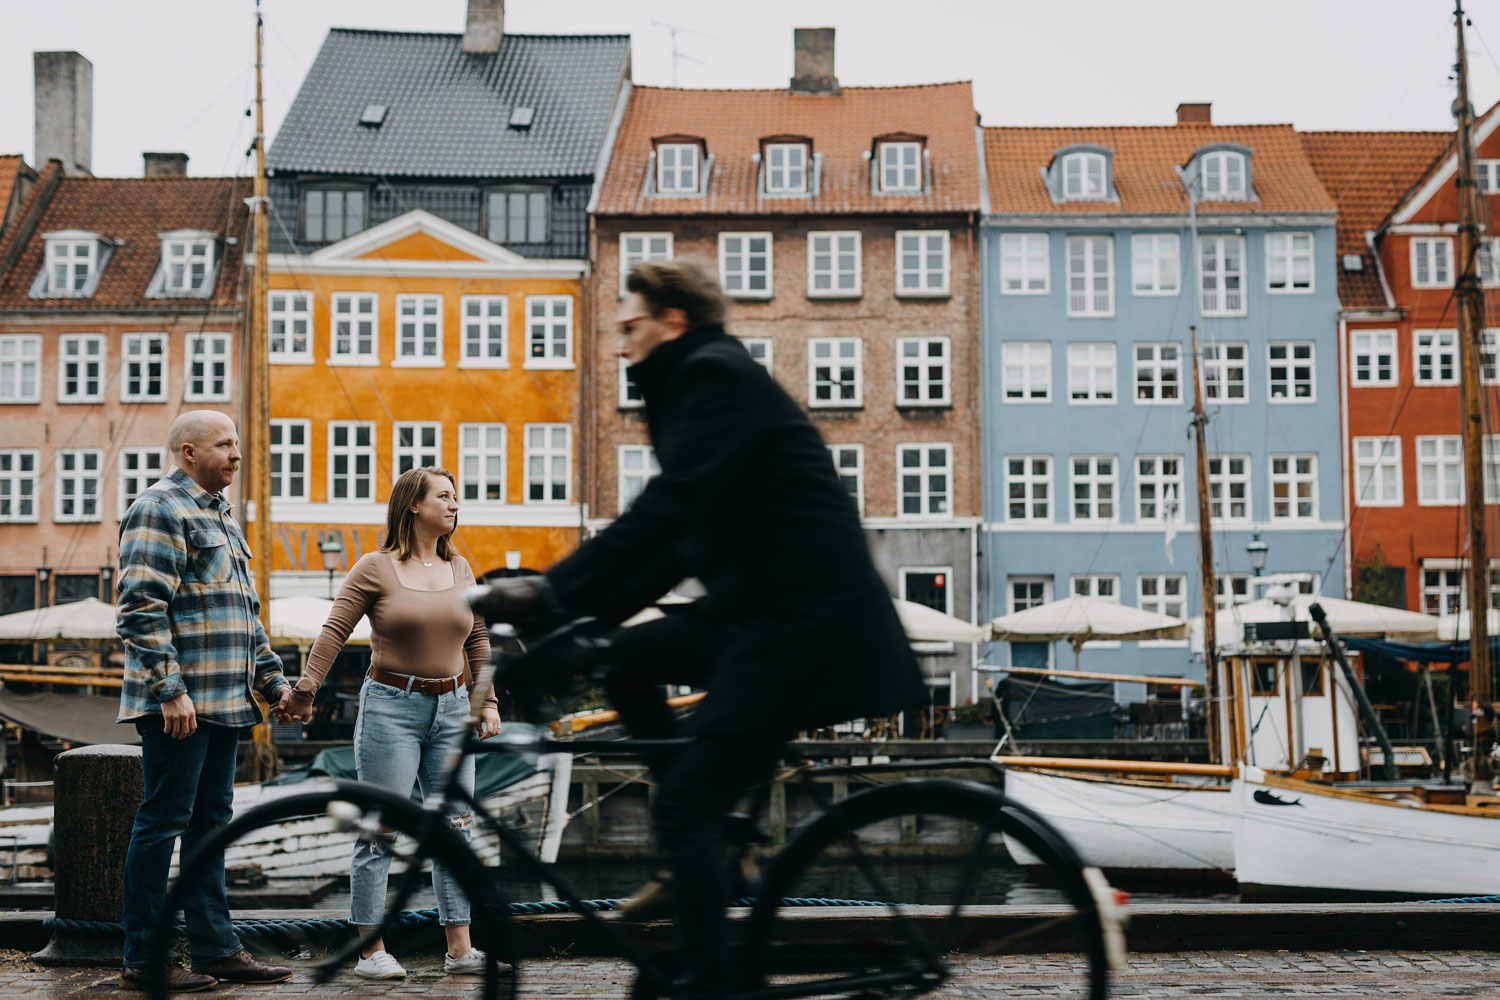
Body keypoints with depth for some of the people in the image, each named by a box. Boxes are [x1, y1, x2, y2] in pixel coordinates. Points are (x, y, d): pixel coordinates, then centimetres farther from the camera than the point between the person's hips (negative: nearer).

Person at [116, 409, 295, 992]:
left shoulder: (219, 517, 21)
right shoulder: (159, 510, -10)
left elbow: (246, 614, 26)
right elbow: (141, 610, -19)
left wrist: (273, 680, 20)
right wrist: (170, 690, -23)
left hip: (223, 701, 10)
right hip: (177, 703, -10)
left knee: (210, 821, 12)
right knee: (163, 820, -4)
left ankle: (215, 949, 18)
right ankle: (142, 960, 3)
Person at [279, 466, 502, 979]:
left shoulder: (459, 568, 10)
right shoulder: (375, 568, -4)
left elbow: (477, 639, 16)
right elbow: (334, 631, -7)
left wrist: (488, 701, 12)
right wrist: (305, 689, -14)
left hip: (451, 708, 5)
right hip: (391, 706, -5)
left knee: (455, 829, 4)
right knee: (382, 831, -3)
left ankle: (460, 948, 9)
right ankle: (371, 950, 6)